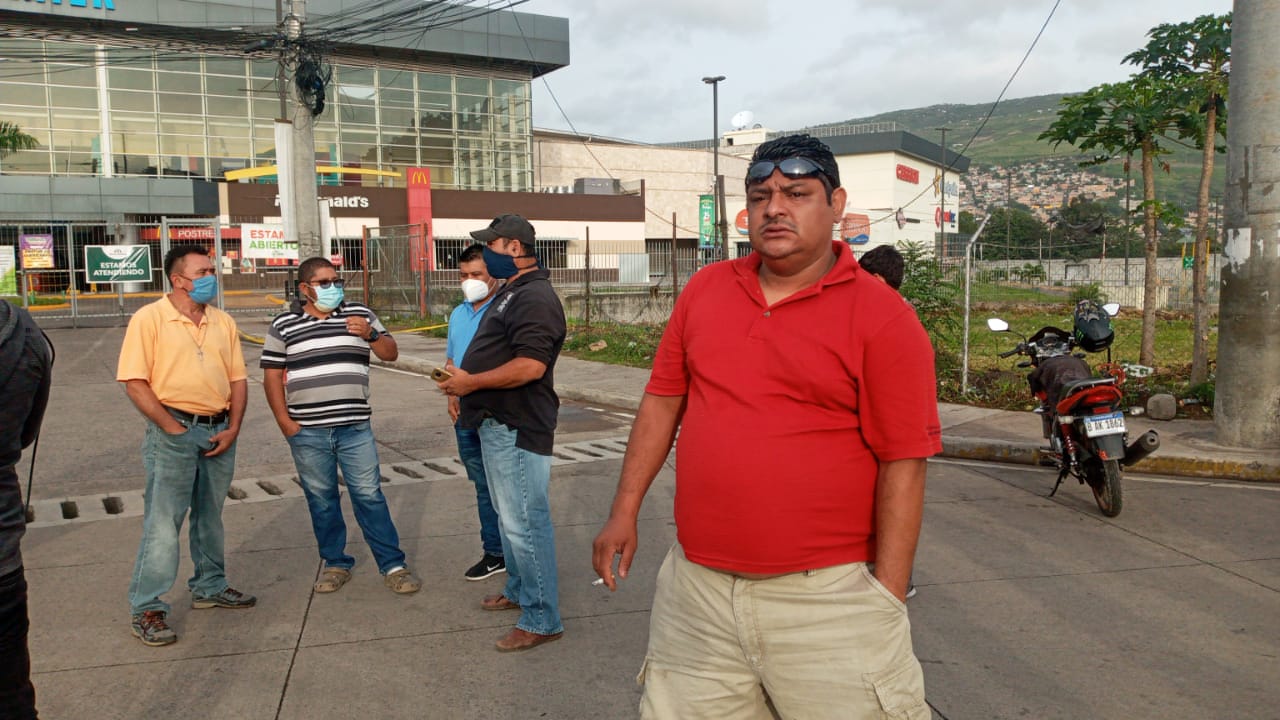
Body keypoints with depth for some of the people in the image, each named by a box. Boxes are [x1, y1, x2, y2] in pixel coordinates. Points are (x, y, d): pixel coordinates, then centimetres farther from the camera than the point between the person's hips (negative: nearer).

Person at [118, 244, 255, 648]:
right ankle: (147, 610, 3)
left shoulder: (223, 323, 10)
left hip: (218, 432, 5)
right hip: (173, 432, -5)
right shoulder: (149, 319, -6)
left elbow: (238, 379, 11)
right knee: (162, 523, -5)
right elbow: (134, 383, -11)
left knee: (210, 517, 17)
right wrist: (173, 430, -14)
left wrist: (233, 428, -1)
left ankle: (209, 588, 31)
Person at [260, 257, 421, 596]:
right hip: (307, 431, 0)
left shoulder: (360, 314, 7)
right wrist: (285, 421, -4)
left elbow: (391, 353, 8)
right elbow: (272, 376, 4)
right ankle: (335, 564, 23)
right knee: (321, 500, 9)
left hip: (355, 427, 0)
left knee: (369, 495, 0)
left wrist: (370, 334, -12)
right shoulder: (283, 325, 4)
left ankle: (393, 565, 6)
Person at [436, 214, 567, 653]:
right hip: (498, 424, 11)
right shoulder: (511, 293, 17)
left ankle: (542, 620, 3)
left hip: (518, 429, -11)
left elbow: (530, 365, -28)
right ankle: (518, 591, 36)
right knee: (509, 518, 21)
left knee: (524, 524, -6)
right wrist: (464, 381, 11)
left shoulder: (534, 297, -18)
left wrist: (471, 382, -20)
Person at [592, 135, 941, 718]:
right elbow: (662, 402, 12)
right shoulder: (704, 291, 7)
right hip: (696, 588, 4)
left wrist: (887, 599, -11)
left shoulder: (884, 319, -7)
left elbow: (903, 467, -9)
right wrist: (624, 511, 9)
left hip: (825, 600, -4)